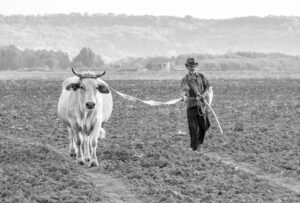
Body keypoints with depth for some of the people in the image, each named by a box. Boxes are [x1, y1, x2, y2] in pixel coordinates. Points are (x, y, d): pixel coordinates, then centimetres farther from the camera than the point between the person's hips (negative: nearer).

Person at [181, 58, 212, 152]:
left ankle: (199, 143, 27)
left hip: (202, 104, 3)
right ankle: (194, 147, 2)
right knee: (193, 127, -7)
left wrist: (204, 94, -6)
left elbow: (208, 87, 14)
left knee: (204, 126, 3)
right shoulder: (185, 79, -2)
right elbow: (184, 89, -20)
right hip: (191, 105, -3)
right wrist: (184, 96, -42)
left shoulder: (201, 76, 13)